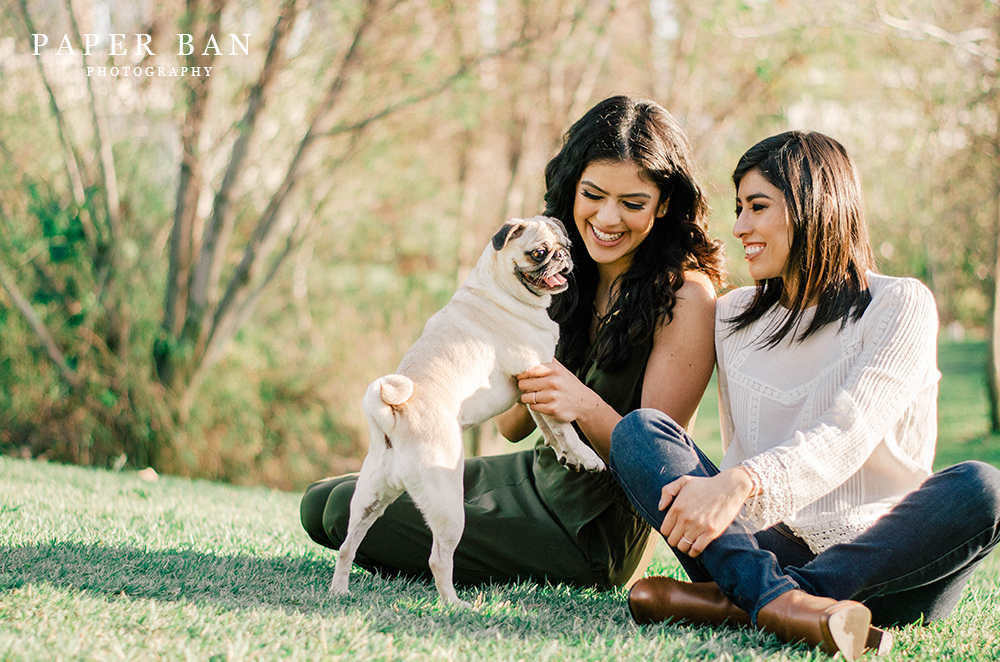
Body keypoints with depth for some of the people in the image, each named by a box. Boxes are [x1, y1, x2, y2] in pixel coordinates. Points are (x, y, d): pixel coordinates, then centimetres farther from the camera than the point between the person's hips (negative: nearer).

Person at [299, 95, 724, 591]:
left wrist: (586, 406, -38)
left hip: (593, 530, -8)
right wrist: (526, 382, -22)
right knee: (322, 502, 8)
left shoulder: (687, 297, -17)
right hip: (537, 475, 8)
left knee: (353, 512, -15)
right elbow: (512, 427, 1)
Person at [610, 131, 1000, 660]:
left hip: (878, 562, -3)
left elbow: (847, 435, -15)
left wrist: (739, 484, -31)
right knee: (637, 430, -14)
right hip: (766, 548, 3)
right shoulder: (733, 317, 17)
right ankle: (778, 601, -39)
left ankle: (735, 600, -35)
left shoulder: (900, 305, 0)